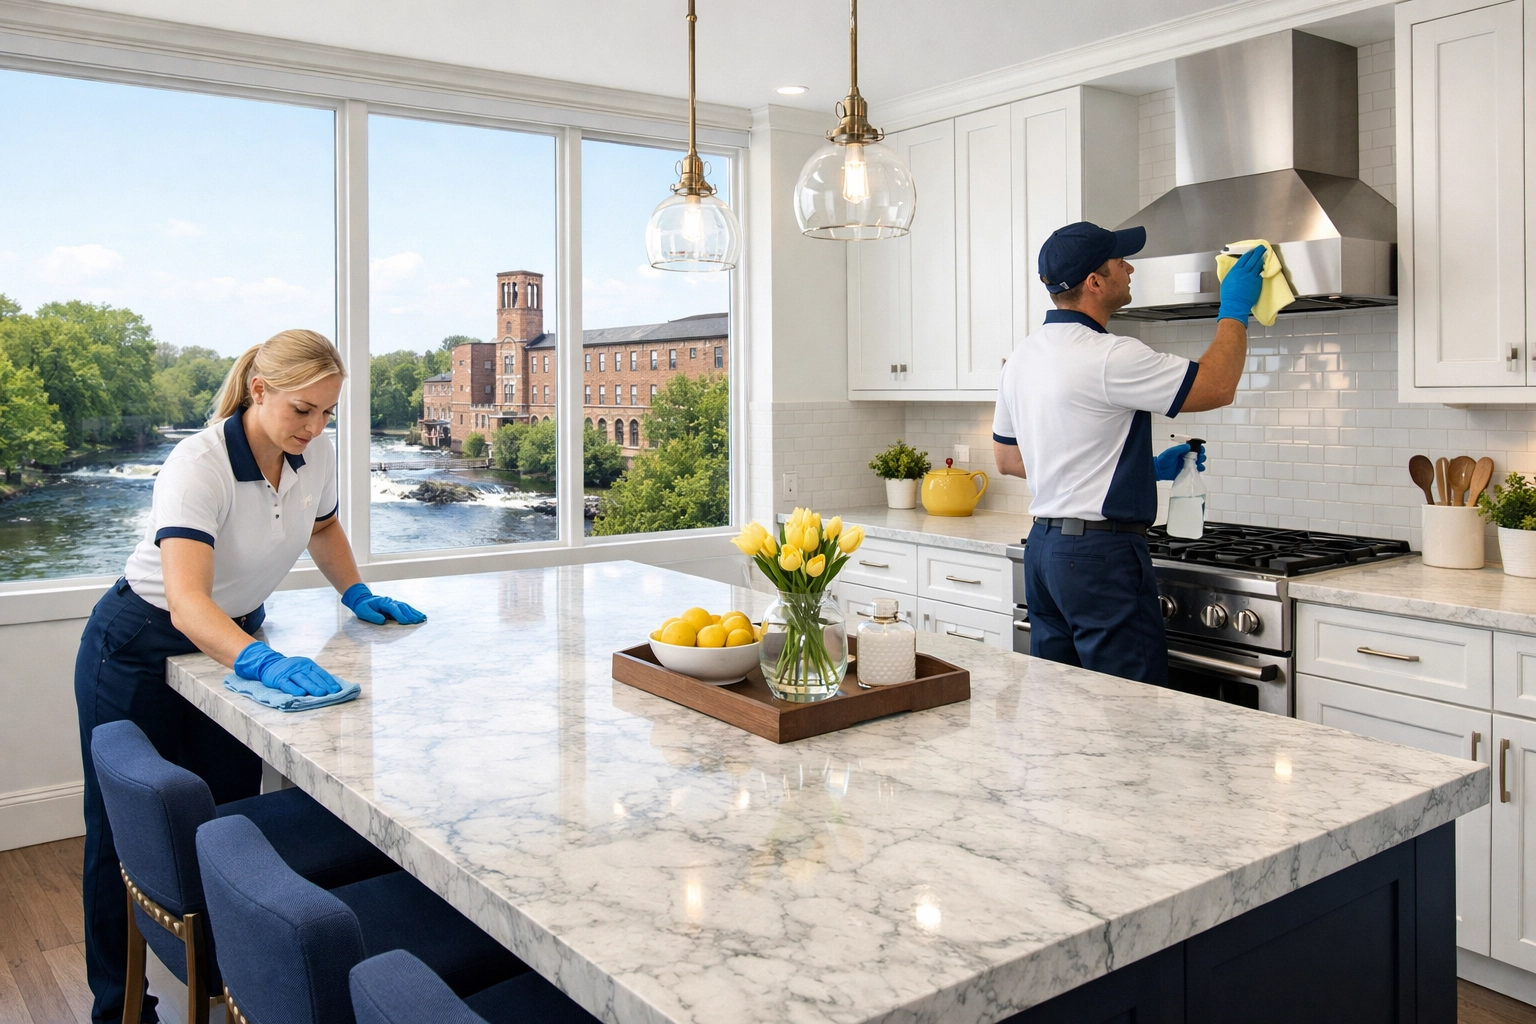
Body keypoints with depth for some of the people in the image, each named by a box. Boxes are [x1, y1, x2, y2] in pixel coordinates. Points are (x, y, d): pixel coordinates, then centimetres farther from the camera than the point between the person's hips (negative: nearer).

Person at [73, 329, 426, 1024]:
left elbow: (323, 527, 13)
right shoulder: (198, 464, -31)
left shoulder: (315, 455, -11)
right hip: (141, 649, -5)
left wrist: (356, 594, -1)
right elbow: (185, 600, -43)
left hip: (234, 640, 6)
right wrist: (263, 662, -58)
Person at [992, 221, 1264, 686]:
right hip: (1101, 554, -9)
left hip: (1043, 547, 9)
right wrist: (1234, 312, 7)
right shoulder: (1108, 357, -17)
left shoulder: (1022, 356, 10)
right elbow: (1216, 387, -10)